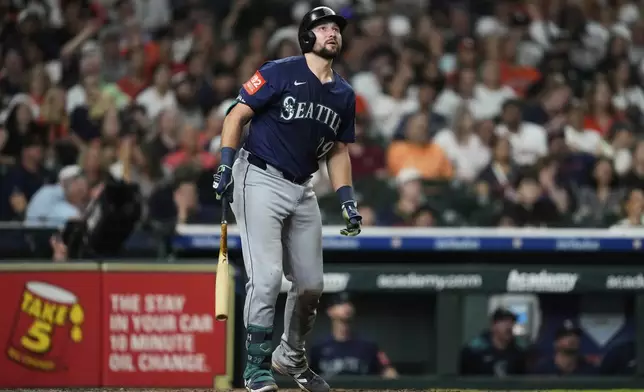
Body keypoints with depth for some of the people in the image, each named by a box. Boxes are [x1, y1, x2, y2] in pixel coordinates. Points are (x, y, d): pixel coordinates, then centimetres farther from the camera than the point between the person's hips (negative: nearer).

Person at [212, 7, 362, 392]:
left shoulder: (345, 95, 10)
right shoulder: (280, 72, -9)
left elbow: (339, 151, 17)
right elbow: (237, 115, -7)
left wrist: (347, 201, 7)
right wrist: (226, 166, -16)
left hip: (303, 190, 7)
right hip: (260, 182, -7)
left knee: (311, 284, 9)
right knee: (267, 277, -15)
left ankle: (291, 357, 31)